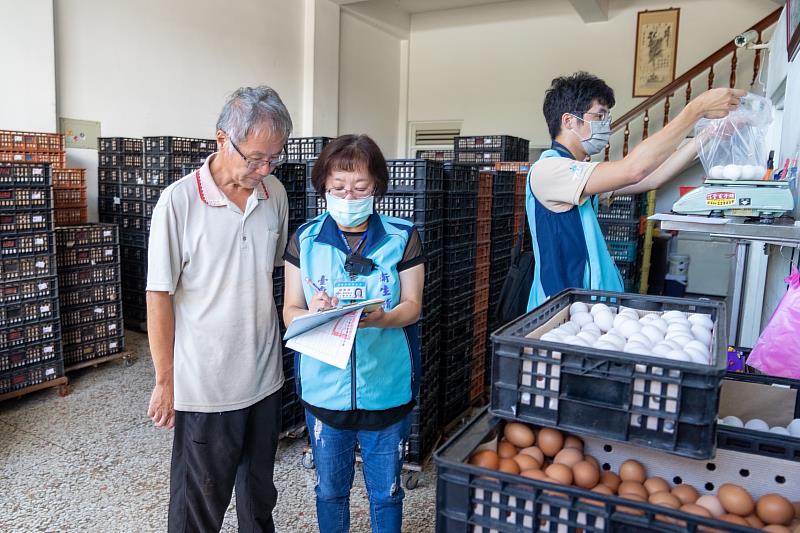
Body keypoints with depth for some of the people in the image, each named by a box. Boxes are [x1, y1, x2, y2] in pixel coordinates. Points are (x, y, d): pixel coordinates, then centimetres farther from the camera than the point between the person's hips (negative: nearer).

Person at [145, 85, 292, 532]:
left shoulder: (275, 193, 0)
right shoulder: (179, 201, -15)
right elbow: (159, 297, -11)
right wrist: (165, 381, -8)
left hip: (266, 377, 5)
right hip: (205, 385, -4)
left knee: (259, 493, 23)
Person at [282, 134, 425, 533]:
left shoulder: (402, 238, -3)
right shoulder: (305, 240, -1)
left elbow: (412, 306, -5)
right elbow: (290, 312, -2)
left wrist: (379, 318, -26)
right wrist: (313, 312, -25)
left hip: (385, 386, -1)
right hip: (324, 386, 1)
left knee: (385, 492, 15)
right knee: (330, 489, 19)